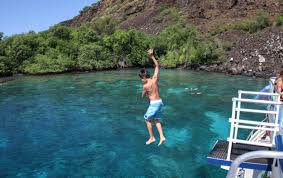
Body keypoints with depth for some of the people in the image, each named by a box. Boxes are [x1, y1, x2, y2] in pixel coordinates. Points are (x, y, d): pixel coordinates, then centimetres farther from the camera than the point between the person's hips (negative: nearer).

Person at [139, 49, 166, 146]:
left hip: (154, 103, -7)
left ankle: (152, 138, 19)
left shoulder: (145, 86, -16)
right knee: (156, 120, 17)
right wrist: (152, 56, 5)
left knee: (147, 120, 12)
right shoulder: (155, 78, -1)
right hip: (159, 102, 7)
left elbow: (143, 96, 2)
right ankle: (162, 137, 8)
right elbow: (157, 66, 9)